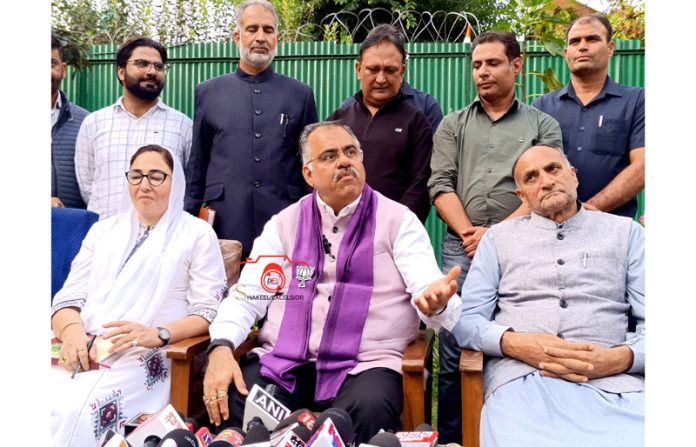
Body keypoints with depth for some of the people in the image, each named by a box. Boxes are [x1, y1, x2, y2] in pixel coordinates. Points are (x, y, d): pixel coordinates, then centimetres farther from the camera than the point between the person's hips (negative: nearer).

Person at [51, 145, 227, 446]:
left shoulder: (197, 233, 7)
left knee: (74, 413, -28)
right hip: (80, 352, 4)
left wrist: (157, 334, -18)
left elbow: (208, 311, -1)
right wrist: (72, 332, -10)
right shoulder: (103, 230, 21)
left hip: (143, 359, -4)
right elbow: (69, 298, 13)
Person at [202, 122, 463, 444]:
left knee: (370, 411, -34)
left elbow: (427, 290, -5)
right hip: (282, 363, 2)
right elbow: (246, 298, 7)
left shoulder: (398, 221, 5)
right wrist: (221, 347, -12)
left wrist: (435, 302, -31)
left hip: (364, 366, -2)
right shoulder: (284, 224, 12)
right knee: (226, 404, -25)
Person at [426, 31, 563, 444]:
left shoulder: (543, 126, 9)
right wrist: (468, 233, -9)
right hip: (461, 249, 1)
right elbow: (440, 185, 4)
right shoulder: (453, 125, 14)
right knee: (454, 352, 2)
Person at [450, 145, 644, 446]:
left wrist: (619, 359, -12)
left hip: (611, 380, 1)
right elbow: (466, 320, 9)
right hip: (520, 376, 0)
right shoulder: (499, 237, 16)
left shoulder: (625, 232, 17)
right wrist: (515, 344, -10)